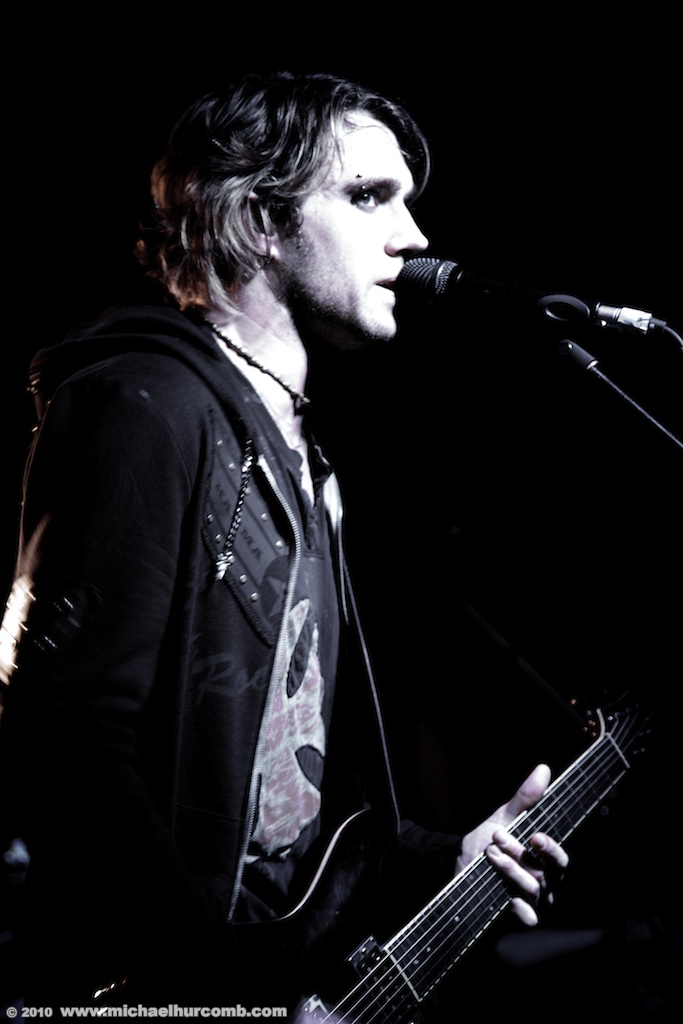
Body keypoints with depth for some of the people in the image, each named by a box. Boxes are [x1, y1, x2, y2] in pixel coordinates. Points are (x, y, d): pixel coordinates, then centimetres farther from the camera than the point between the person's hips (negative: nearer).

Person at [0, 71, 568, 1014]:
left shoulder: (294, 450, 15)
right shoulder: (145, 409, -14)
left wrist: (431, 863, 9)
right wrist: (249, 994, -22)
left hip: (291, 955, 8)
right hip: (155, 985, -8)